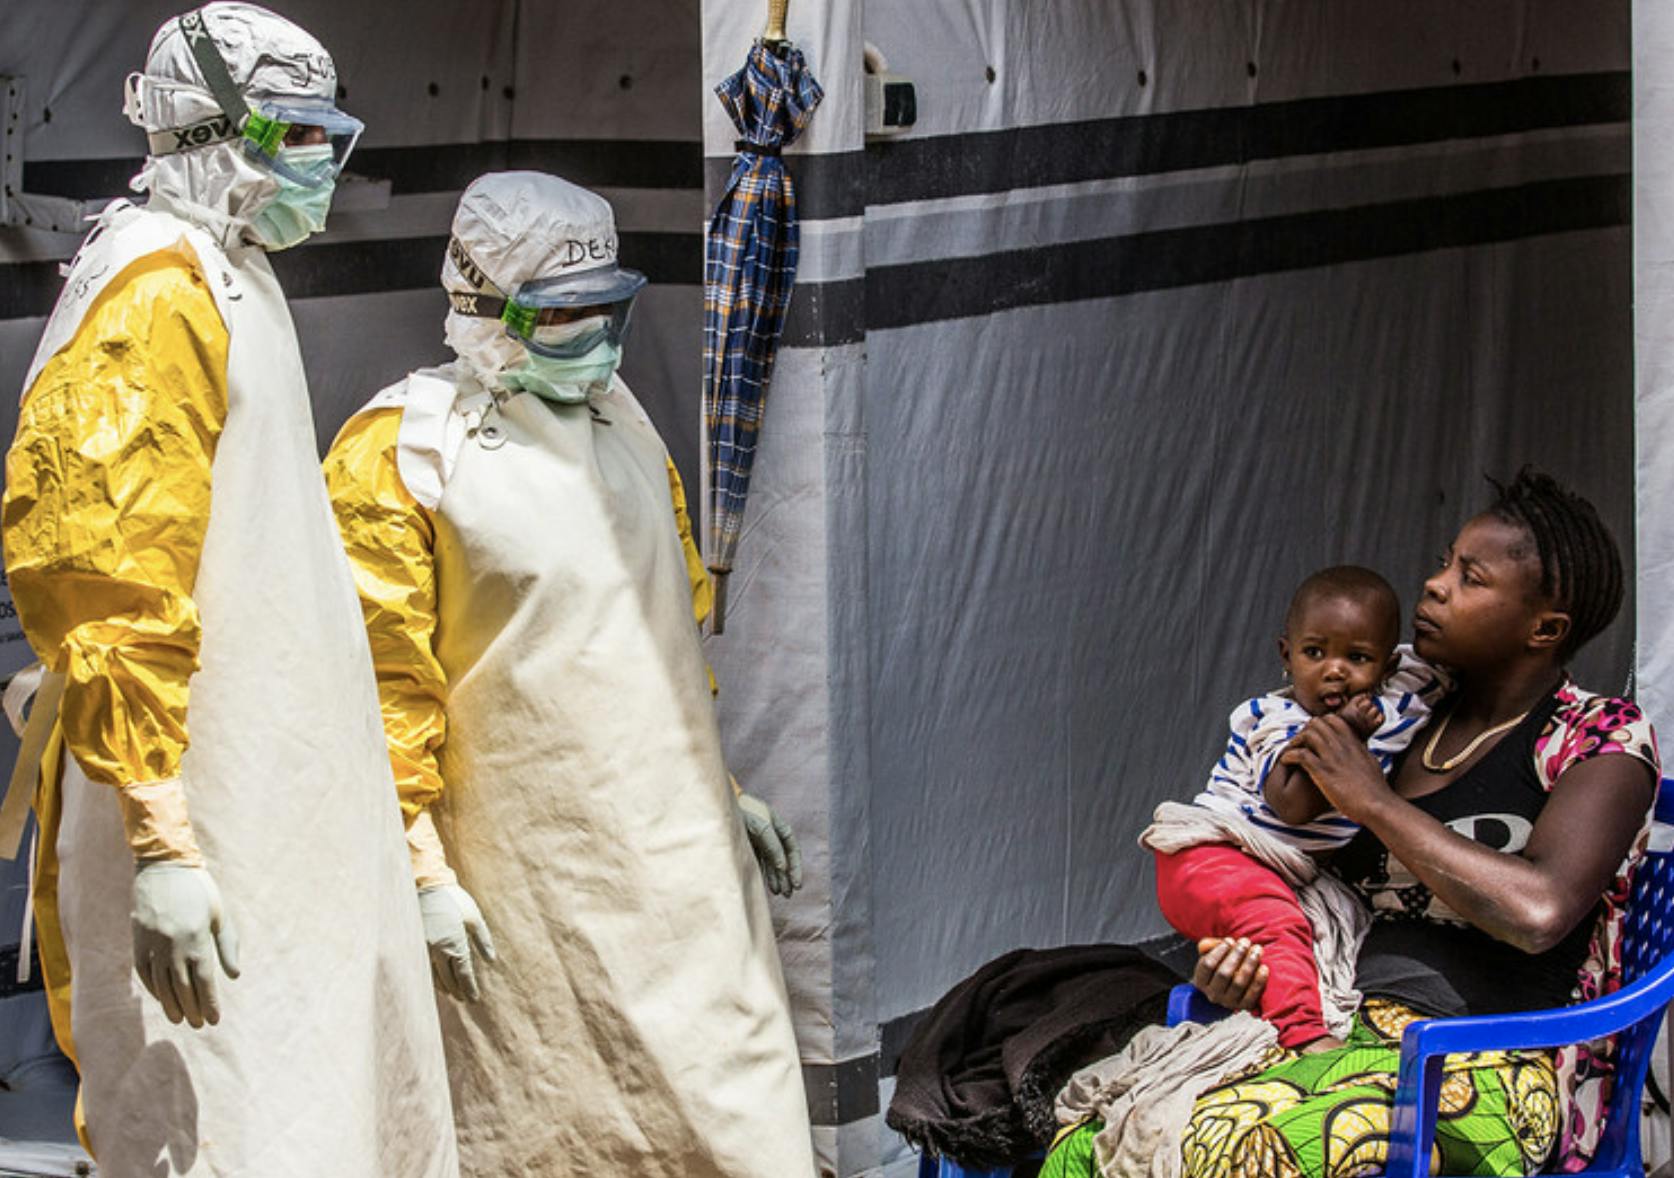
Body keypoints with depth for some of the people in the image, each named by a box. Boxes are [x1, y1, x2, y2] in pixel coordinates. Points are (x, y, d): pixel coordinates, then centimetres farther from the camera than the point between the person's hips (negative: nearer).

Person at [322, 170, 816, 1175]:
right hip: (527, 872, -6)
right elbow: (385, 682, -12)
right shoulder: (402, 452, -9)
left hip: (679, 852, 7)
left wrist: (724, 790, 22)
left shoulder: (619, 420, 14)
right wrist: (424, 873, -16)